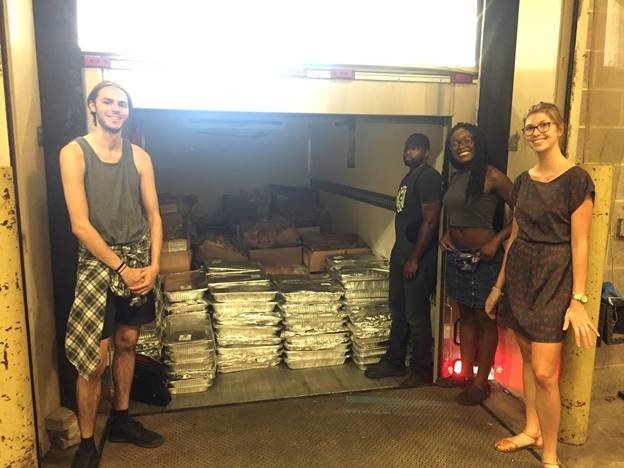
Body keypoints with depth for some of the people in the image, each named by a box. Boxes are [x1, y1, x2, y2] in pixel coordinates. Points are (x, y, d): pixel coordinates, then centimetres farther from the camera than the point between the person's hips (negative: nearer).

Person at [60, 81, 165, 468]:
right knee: (95, 359, -5)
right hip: (98, 262, -4)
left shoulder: (140, 156, 6)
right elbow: (80, 224, -13)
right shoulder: (74, 153, -7)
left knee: (127, 343, 14)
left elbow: (153, 215, 6)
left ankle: (121, 420, 31)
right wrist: (121, 267, -14)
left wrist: (154, 264, -6)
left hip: (138, 260, 5)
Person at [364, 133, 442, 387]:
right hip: (400, 255, 10)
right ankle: (394, 362, 30)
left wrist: (414, 258, -20)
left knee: (416, 316, 1)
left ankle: (423, 370, 16)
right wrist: (400, 253, 19)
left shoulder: (428, 177, -14)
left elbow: (430, 220, -20)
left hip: (418, 259, -10)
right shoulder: (409, 177, 15)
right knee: (398, 311, 17)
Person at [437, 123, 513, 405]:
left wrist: (497, 240, -19)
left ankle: (481, 383, 18)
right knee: (465, 317, 17)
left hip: (483, 258, -7)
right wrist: (446, 234, 6)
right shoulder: (455, 177, 9)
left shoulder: (491, 176, -12)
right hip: (456, 256, 7)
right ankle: (465, 374, 31)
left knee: (485, 320, 6)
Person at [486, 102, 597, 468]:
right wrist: (499, 285, 14)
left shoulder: (576, 179, -10)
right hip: (519, 275, 6)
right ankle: (532, 430, 33)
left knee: (544, 372, -7)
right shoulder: (523, 181, 9)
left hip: (553, 279, -6)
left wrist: (578, 299, -16)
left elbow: (579, 244, -13)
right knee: (528, 358, 16)